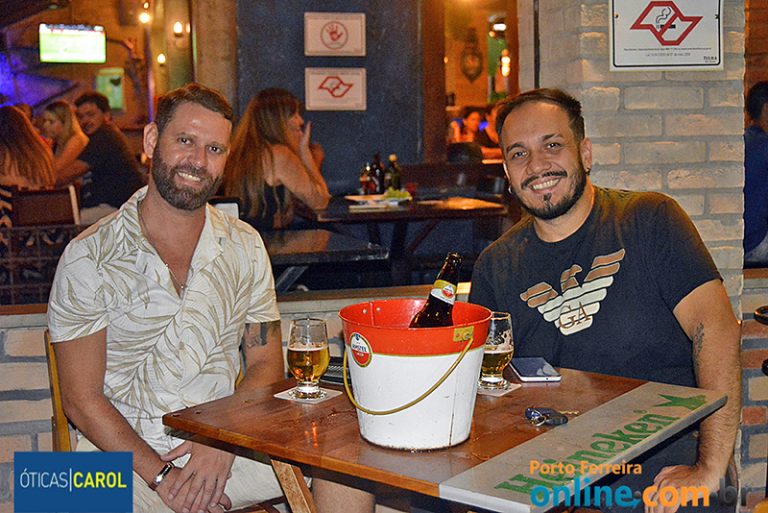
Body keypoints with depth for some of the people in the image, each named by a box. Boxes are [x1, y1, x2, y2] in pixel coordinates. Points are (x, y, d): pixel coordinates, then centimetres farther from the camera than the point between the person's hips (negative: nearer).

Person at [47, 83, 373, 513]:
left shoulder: (244, 247, 7)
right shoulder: (90, 257, -5)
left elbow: (266, 363, 8)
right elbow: (82, 400, -6)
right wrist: (161, 474, -17)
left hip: (228, 441, 4)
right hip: (124, 453, -3)